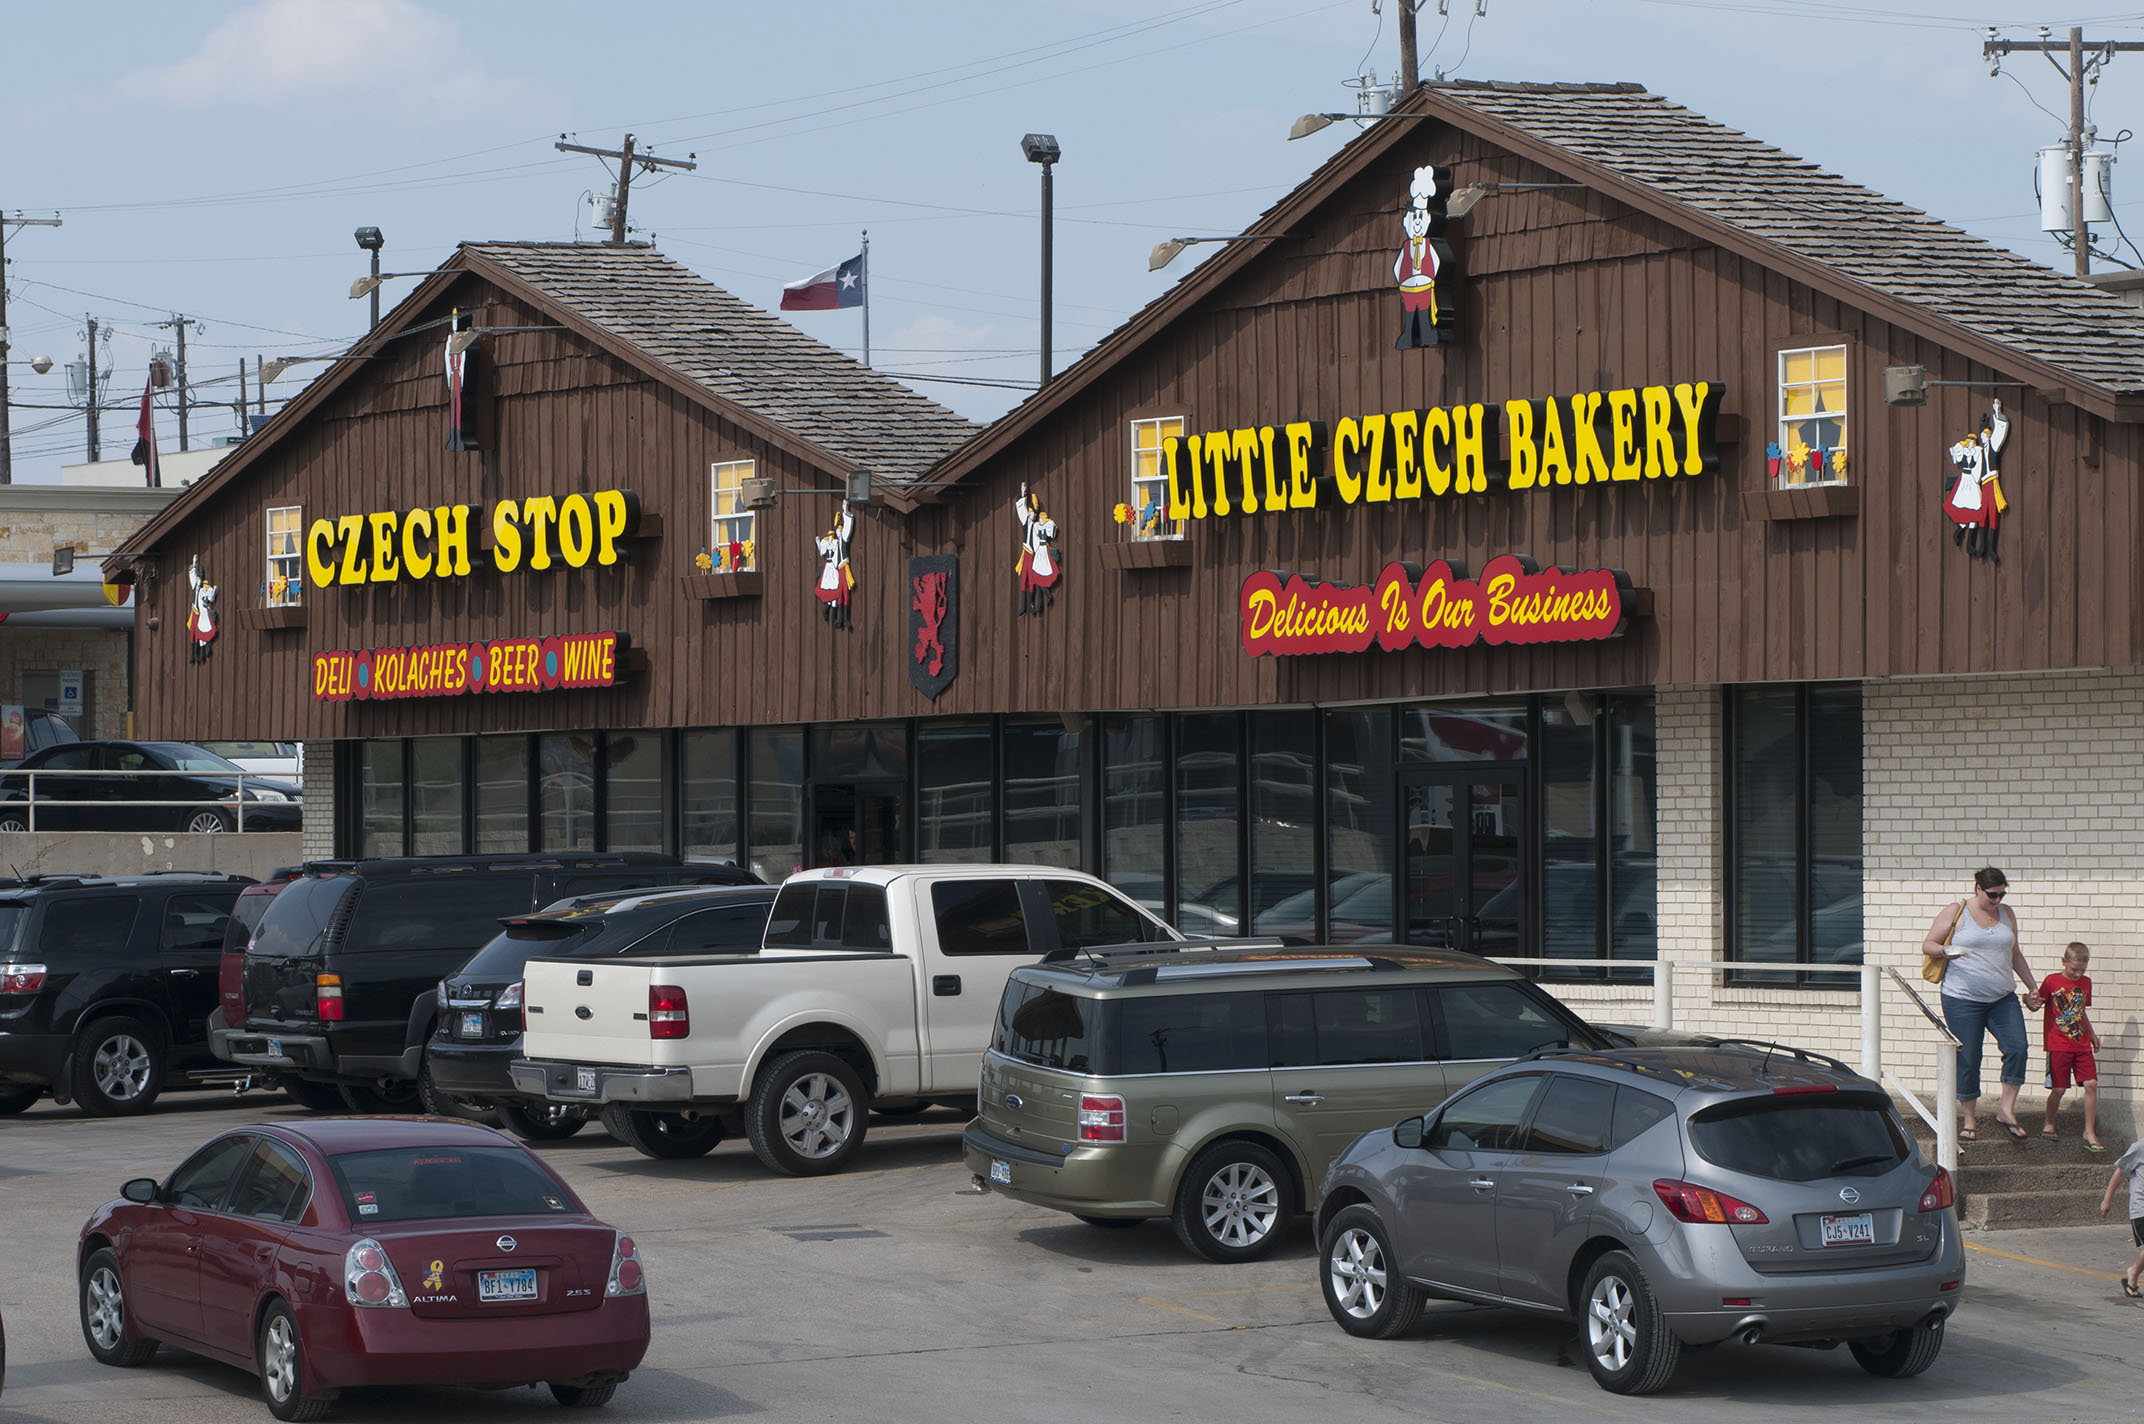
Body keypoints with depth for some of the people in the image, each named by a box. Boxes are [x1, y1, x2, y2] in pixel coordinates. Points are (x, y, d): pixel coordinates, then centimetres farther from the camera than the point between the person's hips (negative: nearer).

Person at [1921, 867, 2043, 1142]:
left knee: (2017, 1047, -13)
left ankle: (2006, 1111, -4)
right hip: (1963, 999, -4)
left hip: (2002, 999, 4)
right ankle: (1970, 1119, 12)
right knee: (1967, 1059, -1)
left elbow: (2015, 954, 24)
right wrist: (1945, 951, -21)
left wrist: (2032, 986, 24)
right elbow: (1927, 945, 0)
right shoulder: (1957, 912, -2)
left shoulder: (2006, 914, 12)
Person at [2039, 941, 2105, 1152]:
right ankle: (2049, 1125, 21)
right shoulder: (2052, 982, -3)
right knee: (2059, 1088, -4)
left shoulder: (2086, 982, 12)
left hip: (2082, 1045, 4)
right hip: (2058, 1045, -4)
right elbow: (2037, 1005, 0)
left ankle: (2090, 1133, 1)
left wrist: (2092, 1033, 23)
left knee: (2091, 1084, -6)